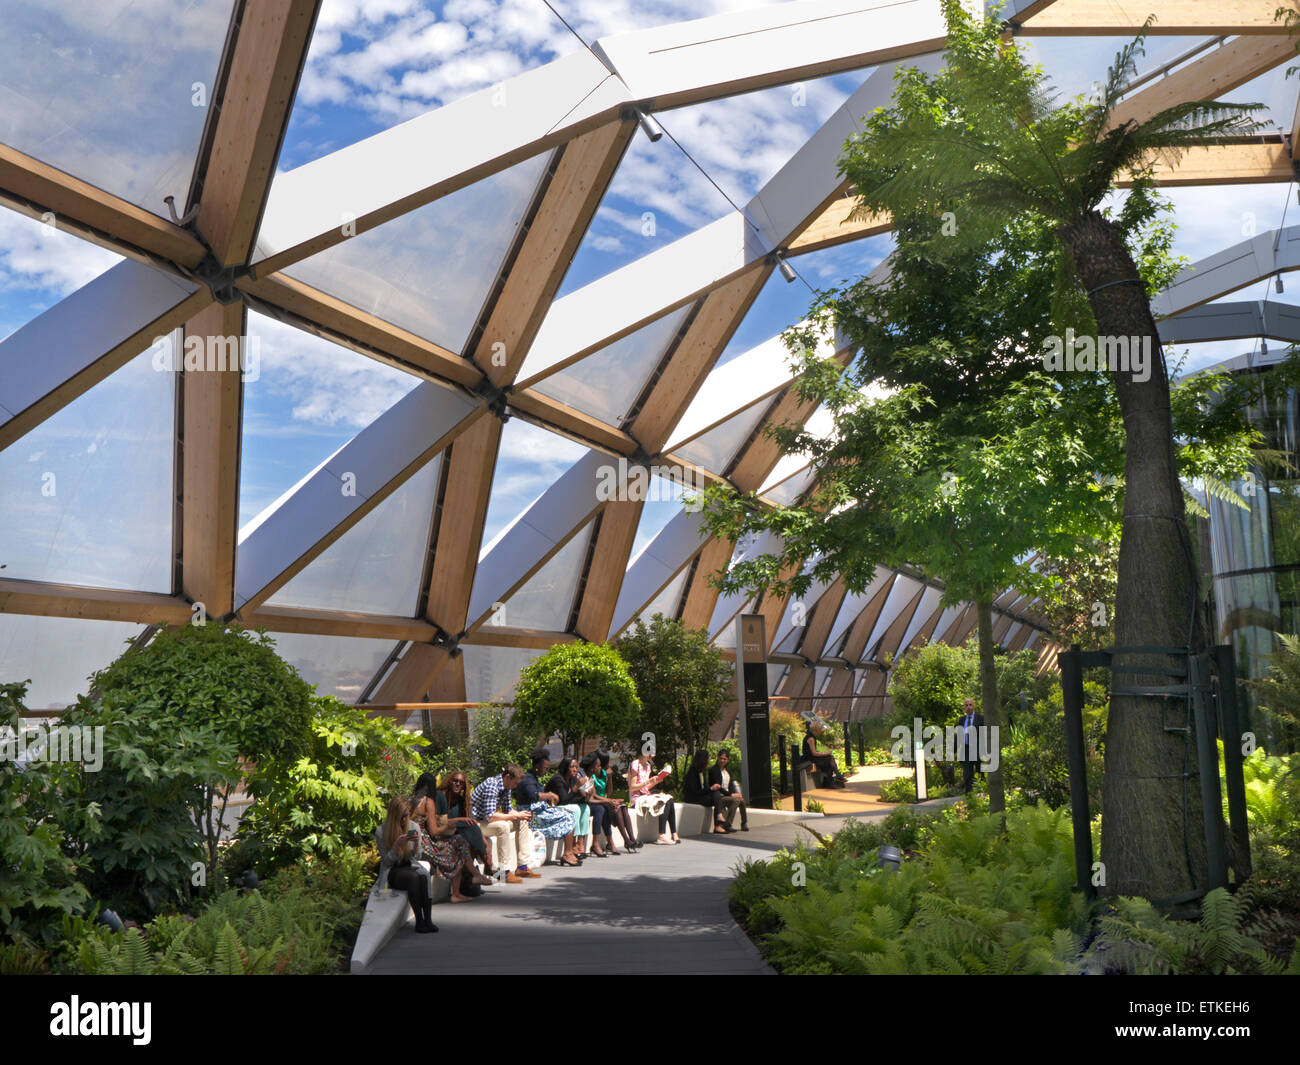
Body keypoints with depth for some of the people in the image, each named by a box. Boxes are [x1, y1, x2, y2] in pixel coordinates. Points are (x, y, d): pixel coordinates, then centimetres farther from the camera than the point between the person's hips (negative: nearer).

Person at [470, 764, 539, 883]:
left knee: (522, 822, 3)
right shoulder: (491, 786, -27)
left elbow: (508, 809, 14)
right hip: (476, 822, -10)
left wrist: (521, 814, -7)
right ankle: (506, 872, -30)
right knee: (503, 826, -34)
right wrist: (515, 816, -27)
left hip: (487, 819, 10)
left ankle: (522, 867, 4)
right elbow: (490, 816, -34)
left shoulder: (507, 787, 4)